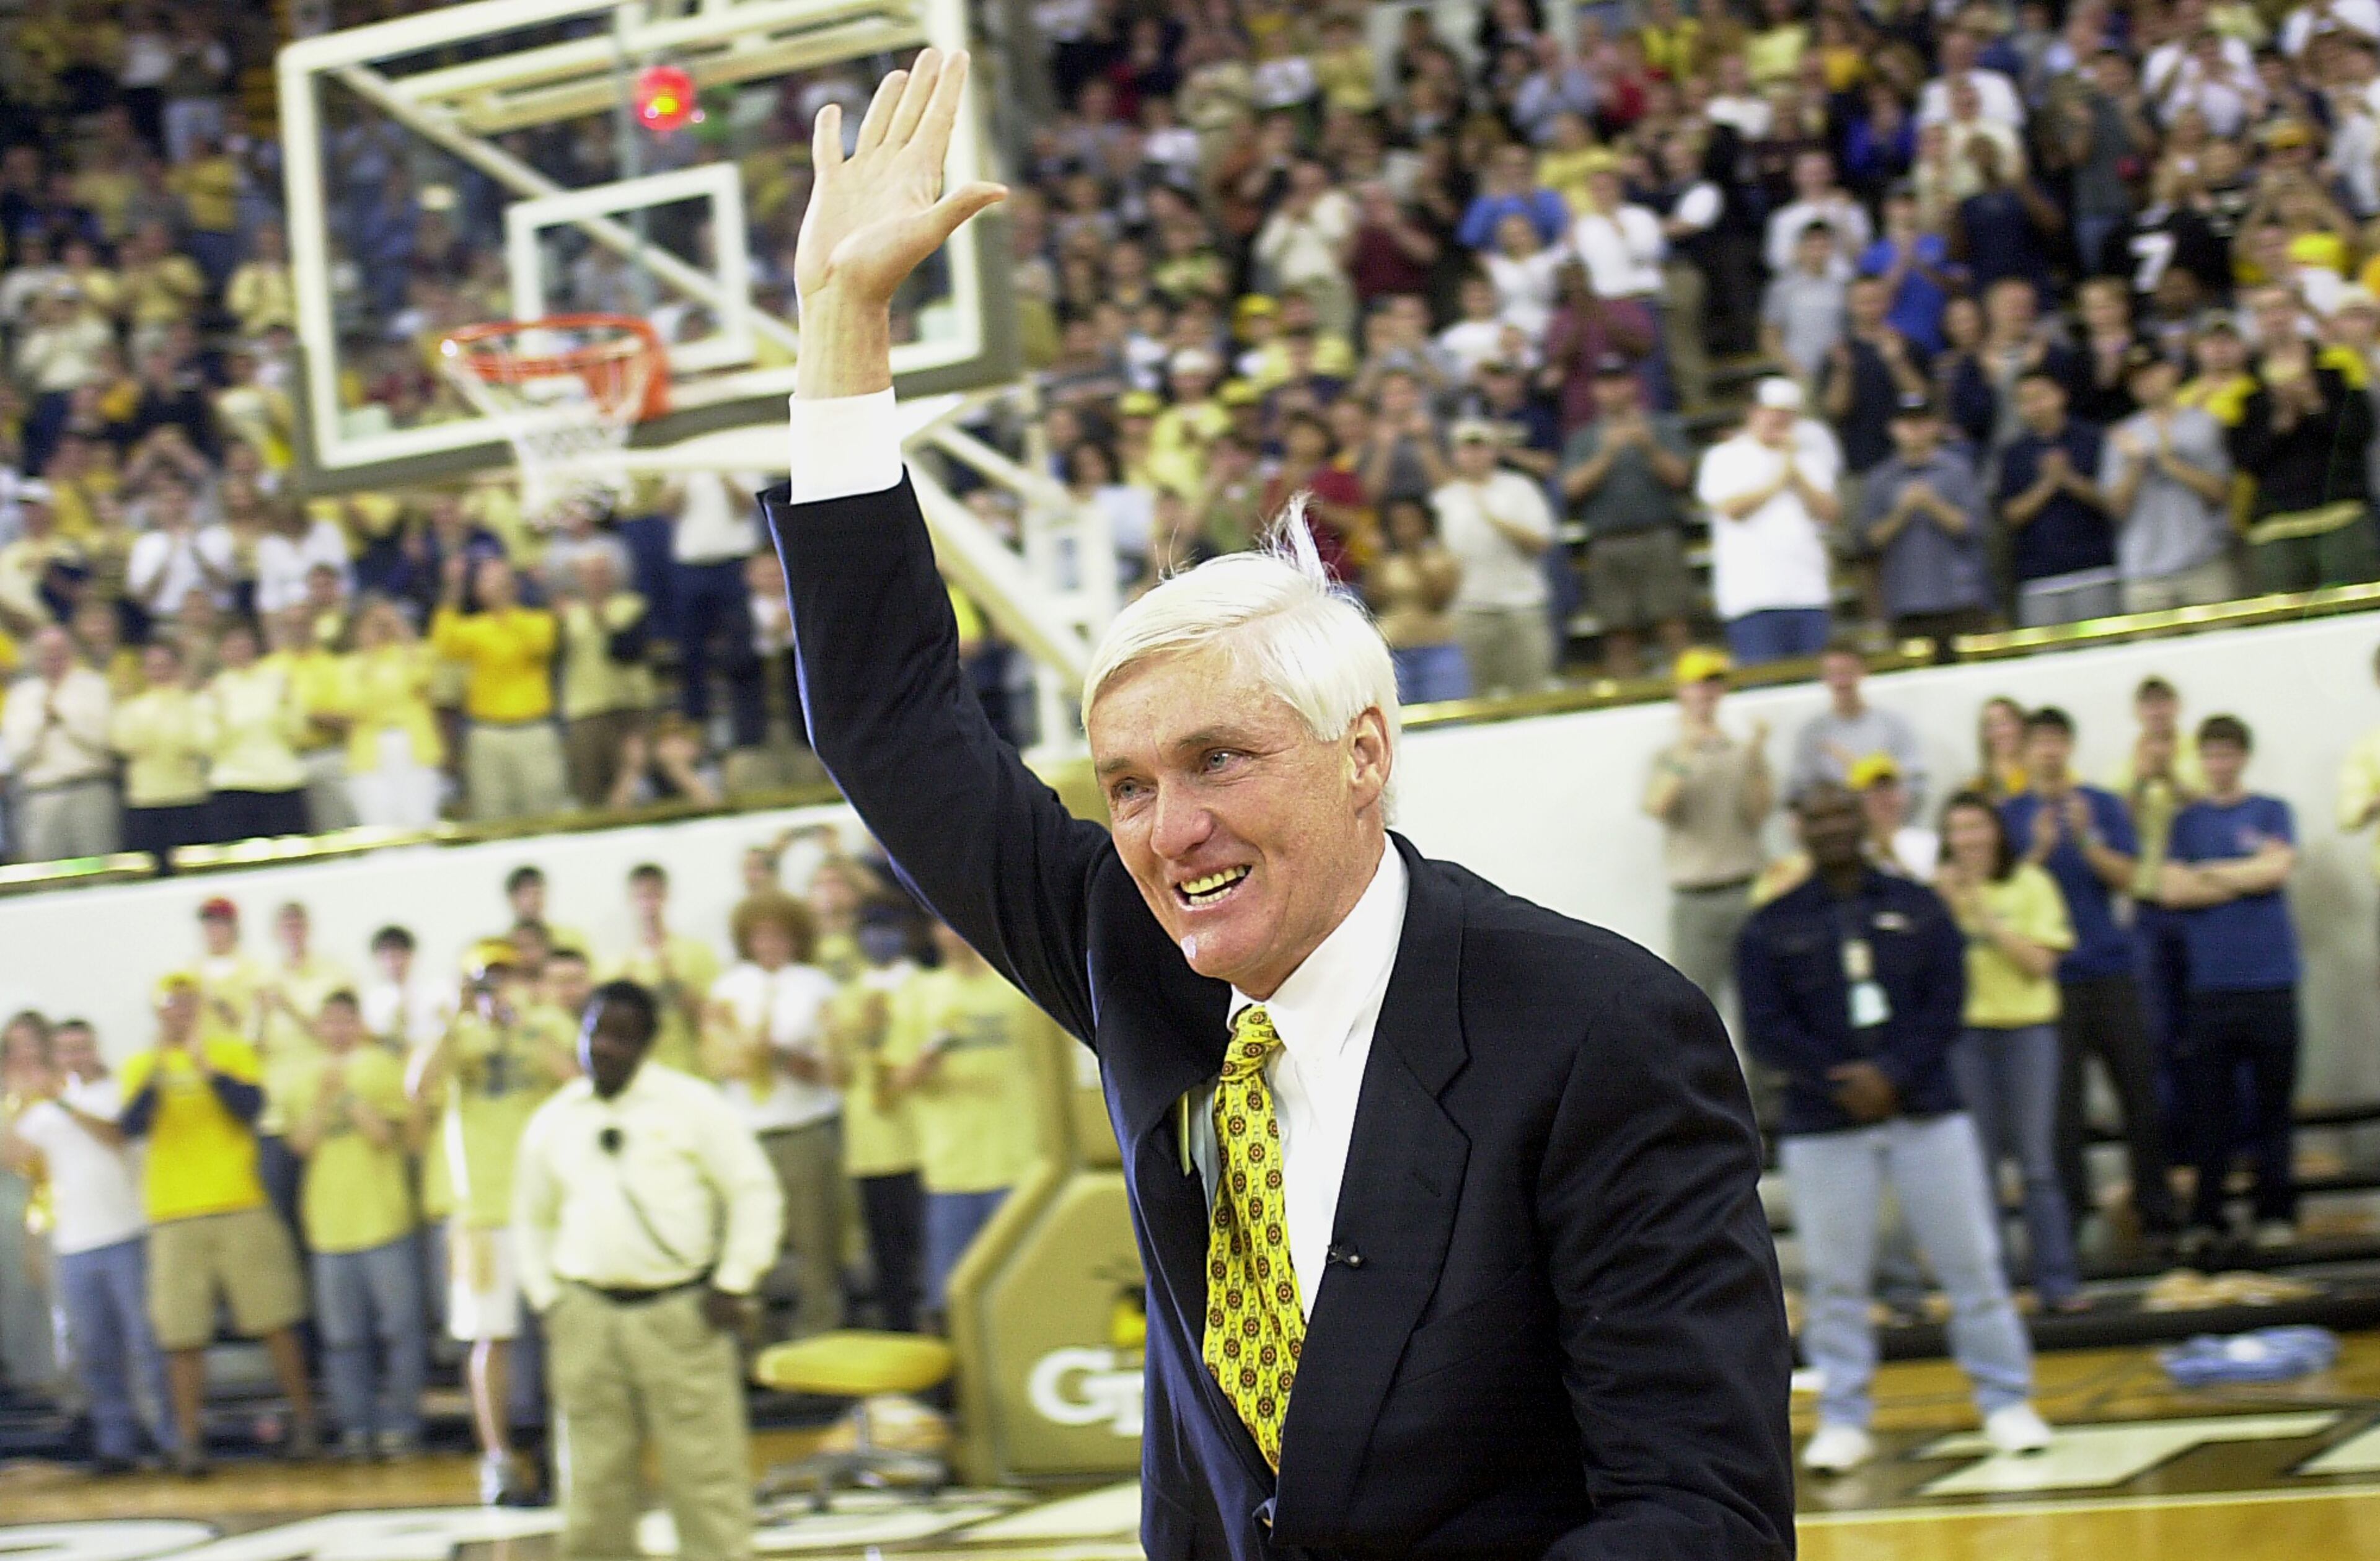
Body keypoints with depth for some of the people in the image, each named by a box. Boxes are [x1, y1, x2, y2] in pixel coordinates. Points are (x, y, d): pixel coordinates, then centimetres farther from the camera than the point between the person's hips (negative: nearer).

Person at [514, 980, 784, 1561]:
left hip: (681, 1314, -3)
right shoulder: (552, 1122, 10)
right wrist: (546, 1297, 13)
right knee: (594, 1480, 4)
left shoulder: (691, 1105, 0)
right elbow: (531, 1218, 23)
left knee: (705, 1470, -3)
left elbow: (755, 1193, 0)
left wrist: (733, 1285, -5)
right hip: (587, 1314, 3)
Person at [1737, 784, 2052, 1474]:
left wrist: (1892, 1076, -13)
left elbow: (1947, 1002, 0)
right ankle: (1843, 1420, 9)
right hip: (1822, 1126, -1)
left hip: (1924, 1111, 1)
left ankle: (2006, 1402, 11)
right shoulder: (1771, 927, 4)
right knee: (1836, 1277, 1)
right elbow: (1766, 1030, -4)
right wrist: (1839, 1082, -16)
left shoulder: (1918, 907, 8)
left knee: (1970, 1260, 1)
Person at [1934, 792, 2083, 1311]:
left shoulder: (2031, 884, 3)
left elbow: (2040, 962, -7)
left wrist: (1987, 918, -13)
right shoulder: (1942, 890, 5)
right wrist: (1949, 910, -15)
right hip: (1965, 1031, 1)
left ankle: (2057, 1282, 1)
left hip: (2027, 1029, -1)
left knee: (2037, 1164, -2)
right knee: (1978, 1165, 1)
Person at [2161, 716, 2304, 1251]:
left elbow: (2278, 869, -8)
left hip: (2269, 980, -1)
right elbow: (2172, 890, 0)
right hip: (2210, 981, 1)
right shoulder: (2188, 821, 12)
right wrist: (2247, 876, -4)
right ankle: (2205, 1217, 5)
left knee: (2273, 1101, 1)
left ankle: (2276, 1211, 8)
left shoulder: (2272, 812, 9)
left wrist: (2212, 872, -1)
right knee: (2207, 1106, 0)